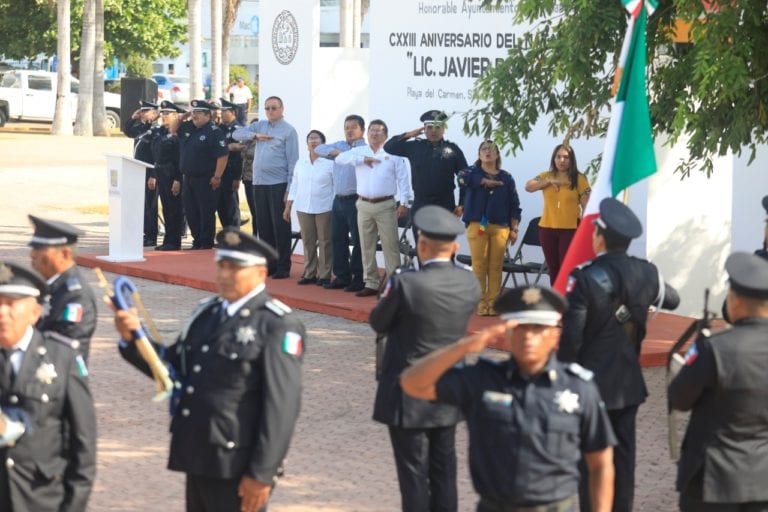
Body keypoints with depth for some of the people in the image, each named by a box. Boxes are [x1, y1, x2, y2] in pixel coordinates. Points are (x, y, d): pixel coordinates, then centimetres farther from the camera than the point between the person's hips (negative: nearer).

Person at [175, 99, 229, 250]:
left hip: (206, 180, -8)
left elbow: (223, 156, -16)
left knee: (206, 213, -2)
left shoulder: (214, 132, -11)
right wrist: (183, 117, 11)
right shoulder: (188, 128, 11)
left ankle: (207, 243, 4)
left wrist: (217, 177, -19)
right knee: (190, 212, 11)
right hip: (189, 178, 8)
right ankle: (197, 241, 21)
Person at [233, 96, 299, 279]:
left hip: (278, 184, -6)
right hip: (259, 183, 6)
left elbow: (293, 161, -7)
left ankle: (283, 267, 1)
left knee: (280, 226, -4)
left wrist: (290, 188, -13)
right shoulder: (259, 126, 14)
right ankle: (269, 264, 17)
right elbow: (237, 134, 10)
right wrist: (255, 135, -7)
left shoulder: (288, 130, -3)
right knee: (263, 226, 9)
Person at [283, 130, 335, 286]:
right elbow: (294, 187, 14)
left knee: (324, 242, 0)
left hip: (324, 208, -4)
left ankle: (324, 275, 5)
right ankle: (309, 273, 14)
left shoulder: (330, 163, -3)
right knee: (308, 242, 7)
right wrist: (287, 207, 11)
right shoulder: (300, 163, 10)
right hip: (303, 208, 4)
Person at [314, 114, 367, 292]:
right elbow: (319, 149, 9)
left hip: (355, 201, -7)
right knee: (338, 239, 10)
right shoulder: (339, 146, 17)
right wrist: (335, 152, -6)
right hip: (338, 200, 7)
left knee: (358, 240, -3)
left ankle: (359, 278, 3)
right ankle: (342, 276, 18)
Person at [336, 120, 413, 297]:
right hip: (364, 205, 4)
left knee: (390, 246, -5)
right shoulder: (359, 151, 11)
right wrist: (362, 159, -12)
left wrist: (404, 203, -10)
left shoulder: (393, 153, 2)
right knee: (367, 246, 8)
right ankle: (371, 284, 15)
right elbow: (340, 159, -3)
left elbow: (403, 179, -2)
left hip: (385, 206, -4)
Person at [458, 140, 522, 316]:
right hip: (477, 225, -1)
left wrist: (514, 229, 5)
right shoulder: (472, 172, 8)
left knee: (496, 266, -1)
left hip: (500, 227, 1)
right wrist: (485, 181, -14)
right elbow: (462, 178, -18)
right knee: (479, 264, -4)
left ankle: (493, 302, 5)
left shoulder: (506, 178, 12)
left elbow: (514, 206, 12)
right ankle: (481, 302, 3)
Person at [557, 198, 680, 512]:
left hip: (591, 383, -5)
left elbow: (570, 337, -17)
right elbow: (672, 300, 17)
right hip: (629, 383, 5)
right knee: (623, 455, 13)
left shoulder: (584, 279, -19)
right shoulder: (646, 273, -5)